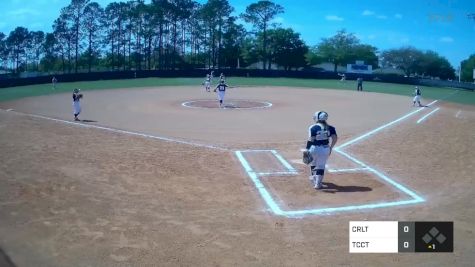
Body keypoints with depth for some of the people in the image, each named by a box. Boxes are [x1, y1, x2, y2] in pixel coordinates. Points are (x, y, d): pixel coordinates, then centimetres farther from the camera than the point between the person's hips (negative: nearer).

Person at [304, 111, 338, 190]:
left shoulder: (313, 127, -10)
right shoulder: (329, 128, 1)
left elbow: (310, 140, -15)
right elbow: (335, 138, -5)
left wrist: (307, 149, -12)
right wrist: (330, 148, 5)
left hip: (314, 148, -2)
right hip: (325, 149, 2)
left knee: (313, 163, 23)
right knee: (321, 166, 10)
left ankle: (314, 178, 41)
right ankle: (318, 183, 6)